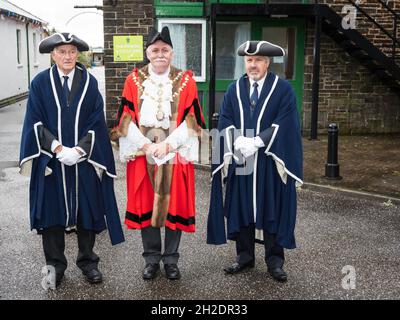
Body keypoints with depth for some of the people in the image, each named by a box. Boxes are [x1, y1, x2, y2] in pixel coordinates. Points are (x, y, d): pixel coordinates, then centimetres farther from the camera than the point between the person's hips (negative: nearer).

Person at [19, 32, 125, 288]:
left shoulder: (89, 82, 1)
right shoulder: (40, 83, 0)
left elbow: (97, 121, -2)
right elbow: (36, 122, -3)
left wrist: (79, 150, -14)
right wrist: (58, 148, -14)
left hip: (84, 160, 1)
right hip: (51, 161, 0)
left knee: (87, 210, 8)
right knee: (52, 209, 6)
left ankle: (88, 261, 24)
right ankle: (55, 265, 21)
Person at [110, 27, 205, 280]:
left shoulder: (186, 81, 0)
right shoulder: (134, 80, 2)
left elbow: (191, 120, -4)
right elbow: (126, 120, -1)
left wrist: (168, 144, -15)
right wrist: (146, 146, -12)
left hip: (176, 155, 0)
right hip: (142, 155, 1)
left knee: (175, 205, 5)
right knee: (145, 206, 7)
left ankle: (171, 259, 21)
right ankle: (152, 258, 23)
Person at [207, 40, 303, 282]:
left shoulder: (283, 89, -2)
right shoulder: (234, 90, 8)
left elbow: (285, 123, -10)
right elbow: (225, 122, 3)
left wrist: (256, 141, -20)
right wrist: (239, 140, -17)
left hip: (270, 162, -3)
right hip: (239, 160, 3)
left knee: (273, 210, 4)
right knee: (241, 208, 8)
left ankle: (275, 261, 16)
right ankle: (245, 256, 21)